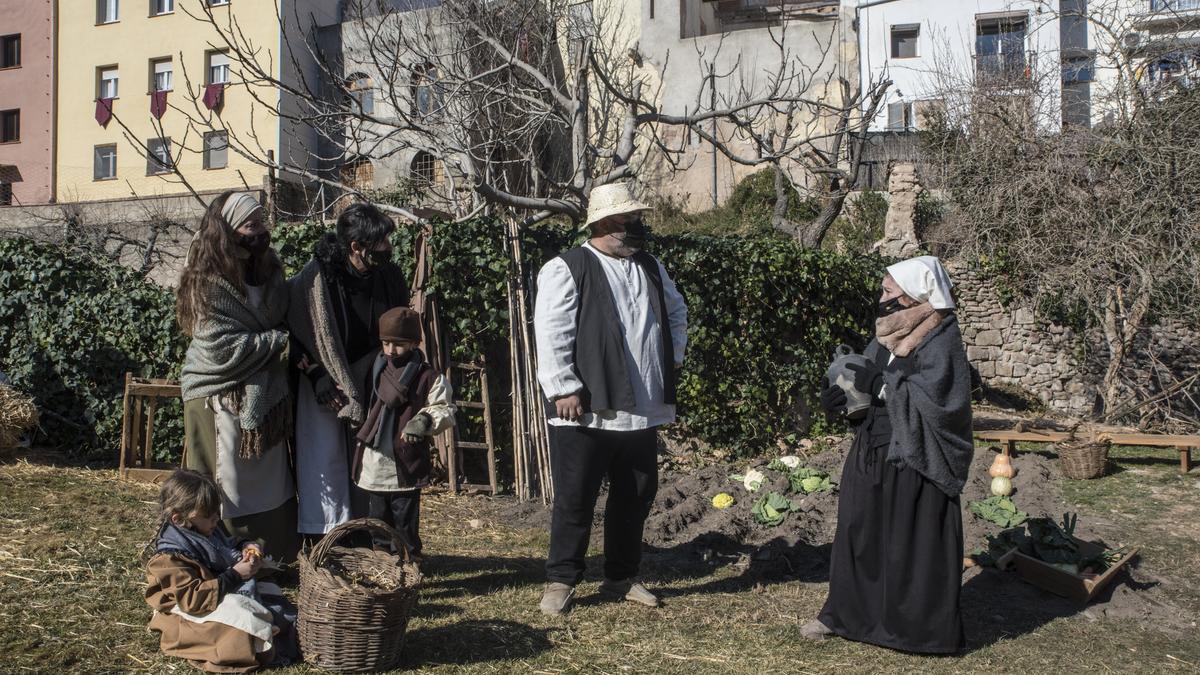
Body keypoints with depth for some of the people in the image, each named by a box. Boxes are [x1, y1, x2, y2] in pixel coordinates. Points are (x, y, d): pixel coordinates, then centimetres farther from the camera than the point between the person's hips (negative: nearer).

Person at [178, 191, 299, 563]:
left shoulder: (267, 270, 8)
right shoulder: (209, 282, -15)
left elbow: (283, 320, 20)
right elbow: (222, 346, -21)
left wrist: (288, 344, -1)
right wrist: (279, 341, -17)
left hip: (263, 393, 8)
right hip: (221, 399, -7)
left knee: (270, 478, 13)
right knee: (226, 486, 0)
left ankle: (275, 556, 24)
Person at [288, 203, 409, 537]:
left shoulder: (390, 276, -5)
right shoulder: (315, 277, -18)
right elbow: (290, 331, -9)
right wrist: (315, 375, -14)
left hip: (369, 383, 3)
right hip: (323, 385, -3)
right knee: (324, 465, -1)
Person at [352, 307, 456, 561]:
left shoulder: (429, 377, -7)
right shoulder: (375, 370, 8)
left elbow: (445, 410, -6)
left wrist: (424, 420, -25)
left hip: (406, 465, -5)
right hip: (374, 464, 5)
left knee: (405, 523, 6)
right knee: (377, 521, 15)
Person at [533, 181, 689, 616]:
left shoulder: (651, 269, 14)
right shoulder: (566, 270, -8)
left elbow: (677, 312, 29)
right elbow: (551, 335, -13)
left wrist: (673, 357, 18)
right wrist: (564, 390, -17)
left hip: (642, 412, 7)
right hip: (587, 412, -6)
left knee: (636, 497, 14)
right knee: (575, 500, 2)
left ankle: (622, 578, 29)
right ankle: (561, 581, 18)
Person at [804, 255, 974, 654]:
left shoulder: (941, 340, -14)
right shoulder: (890, 336, 7)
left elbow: (931, 400, -22)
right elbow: (870, 380, 11)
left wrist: (879, 384, -21)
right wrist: (844, 393, -9)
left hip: (913, 461, -7)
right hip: (874, 453, 7)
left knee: (912, 543, 2)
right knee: (860, 530, 14)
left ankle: (920, 628, 17)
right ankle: (846, 611, 27)